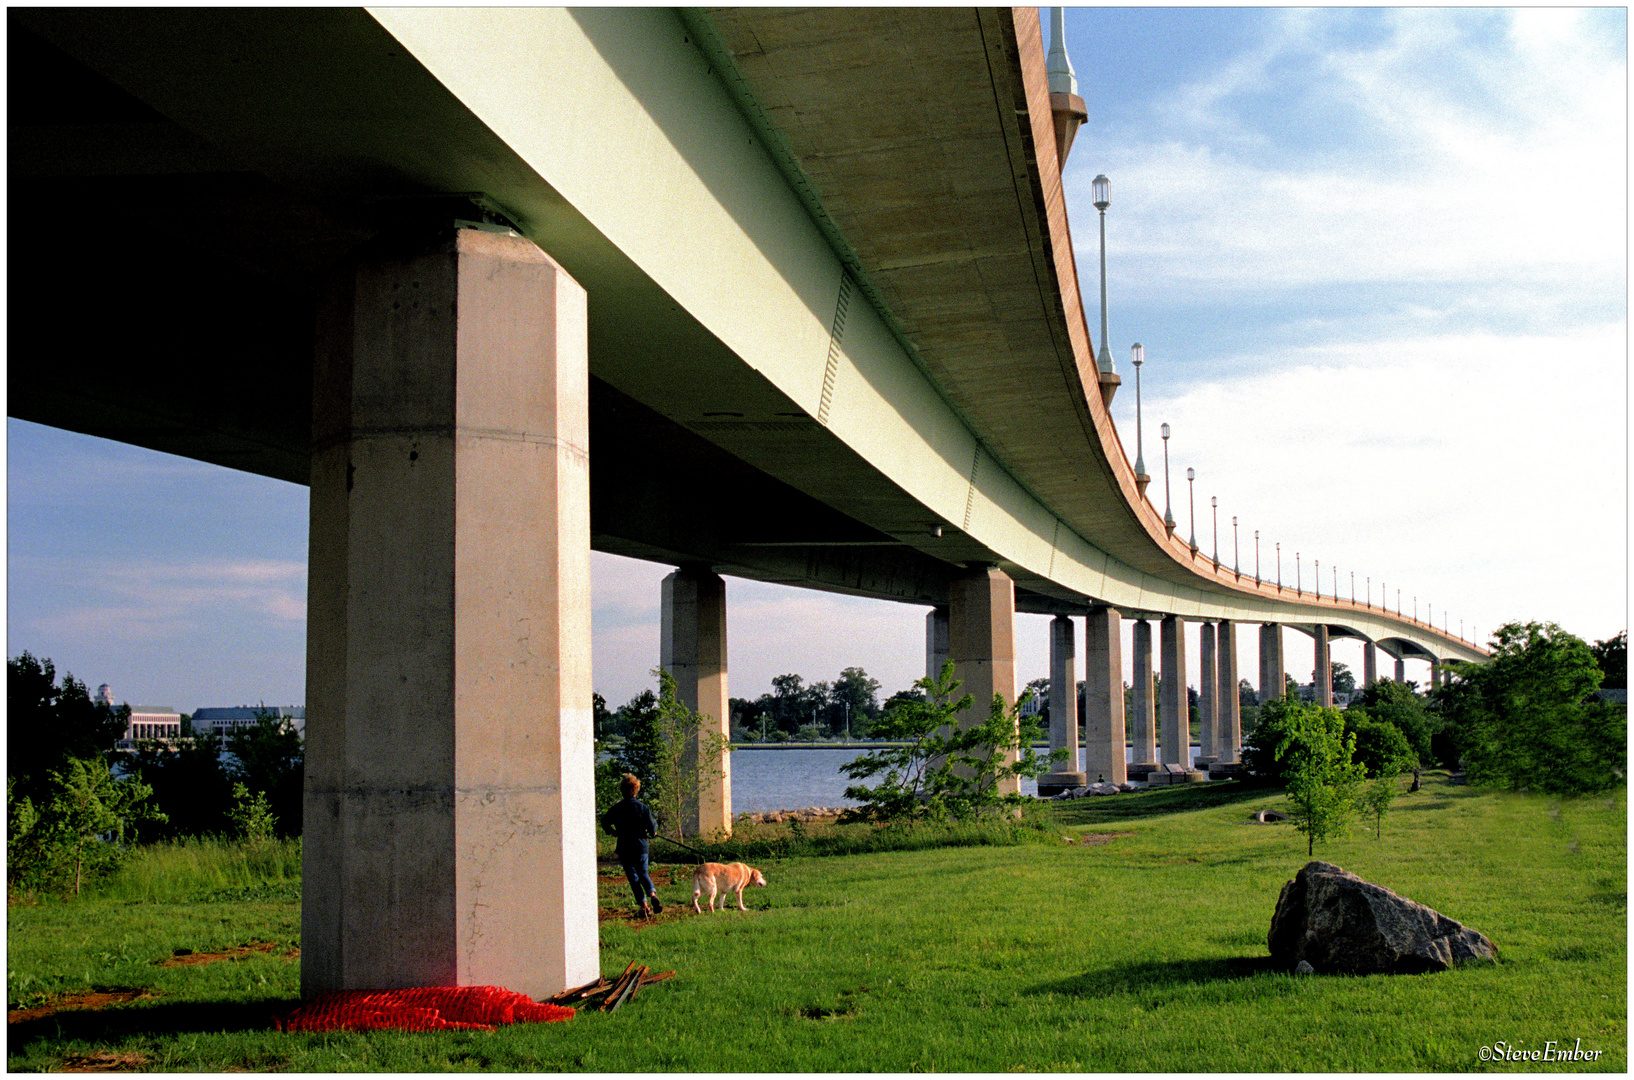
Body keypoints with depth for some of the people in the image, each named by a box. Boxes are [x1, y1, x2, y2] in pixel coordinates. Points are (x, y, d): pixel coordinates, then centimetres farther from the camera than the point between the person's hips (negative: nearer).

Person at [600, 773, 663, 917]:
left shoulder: (617, 808, -4)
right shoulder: (642, 807, -4)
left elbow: (604, 822, 0)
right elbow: (652, 827, -4)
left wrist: (613, 832, 17)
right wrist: (653, 832, 18)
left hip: (624, 848, -1)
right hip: (641, 846, 1)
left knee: (633, 877, 5)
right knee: (643, 874, 16)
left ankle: (643, 904, -4)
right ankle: (652, 894, -10)